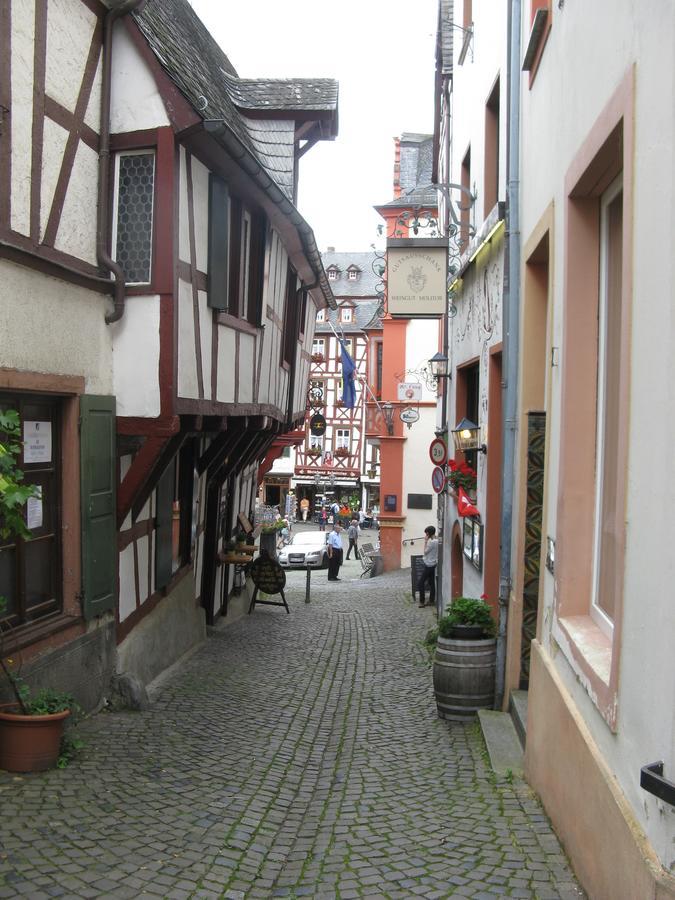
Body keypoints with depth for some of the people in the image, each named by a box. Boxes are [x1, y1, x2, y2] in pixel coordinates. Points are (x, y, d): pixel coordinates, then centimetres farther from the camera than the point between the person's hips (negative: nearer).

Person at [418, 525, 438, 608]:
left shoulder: (432, 542, -23)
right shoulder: (437, 540, 8)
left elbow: (425, 551, -14)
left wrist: (425, 541, -12)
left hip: (428, 565, -10)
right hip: (432, 564, 10)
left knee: (420, 583, -5)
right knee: (432, 583, 14)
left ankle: (422, 601, -3)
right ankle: (432, 601, 19)